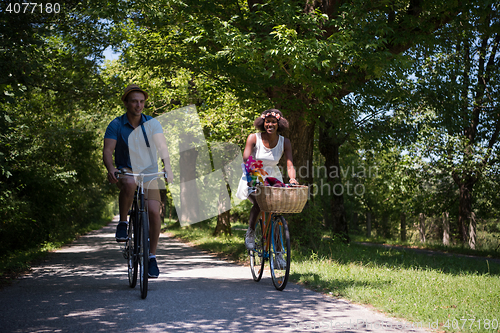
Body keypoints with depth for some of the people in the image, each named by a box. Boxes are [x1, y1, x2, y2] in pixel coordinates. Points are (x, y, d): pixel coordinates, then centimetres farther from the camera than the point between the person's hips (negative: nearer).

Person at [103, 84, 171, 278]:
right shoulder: (116, 125, -7)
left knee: (154, 211, -16)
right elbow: (107, 150, -16)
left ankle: (152, 256, 0)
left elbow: (162, 146, -17)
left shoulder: (152, 123, -4)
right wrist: (111, 169, -36)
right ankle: (123, 223, -16)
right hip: (126, 171, -1)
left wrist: (167, 165, -36)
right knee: (129, 184, -39)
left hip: (149, 172, 1)